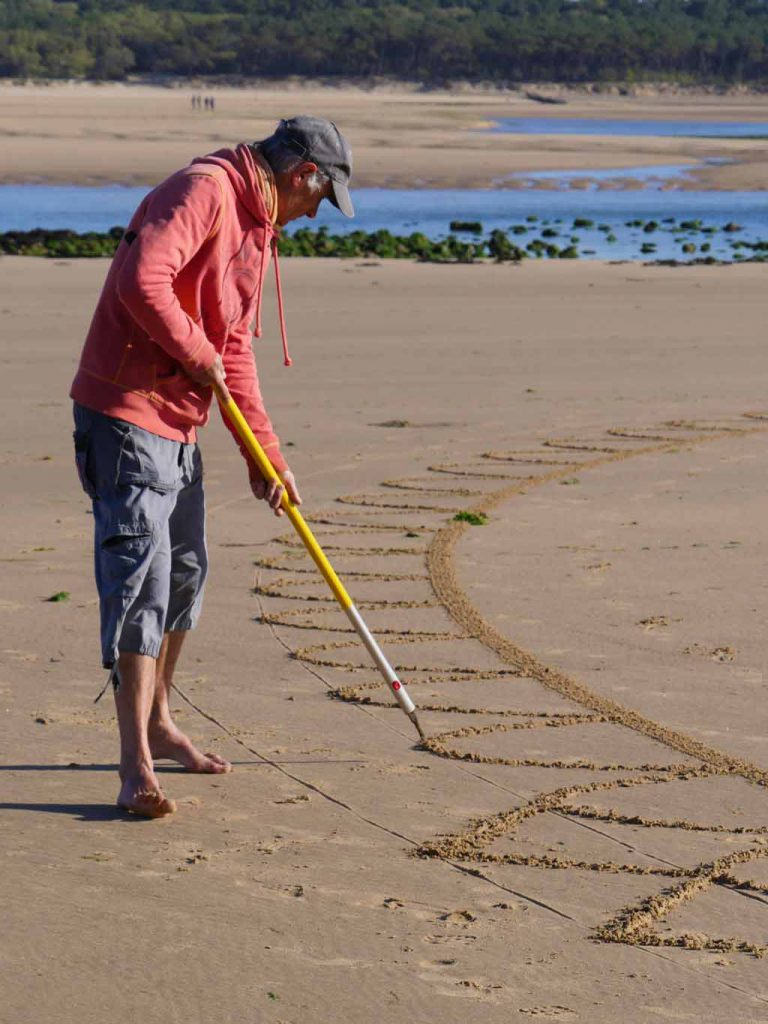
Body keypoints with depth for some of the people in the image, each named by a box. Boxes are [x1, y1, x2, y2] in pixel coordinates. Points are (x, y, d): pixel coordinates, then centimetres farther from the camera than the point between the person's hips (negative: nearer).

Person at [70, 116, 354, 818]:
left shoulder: (258, 226, 17)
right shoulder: (206, 189, -15)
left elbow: (236, 351, 21)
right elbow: (142, 283, -31)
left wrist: (267, 457, 18)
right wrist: (198, 357, -17)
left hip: (179, 425, 10)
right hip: (125, 416, -10)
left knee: (185, 574, 17)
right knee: (141, 575, -13)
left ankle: (158, 722, 34)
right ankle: (136, 764, -12)